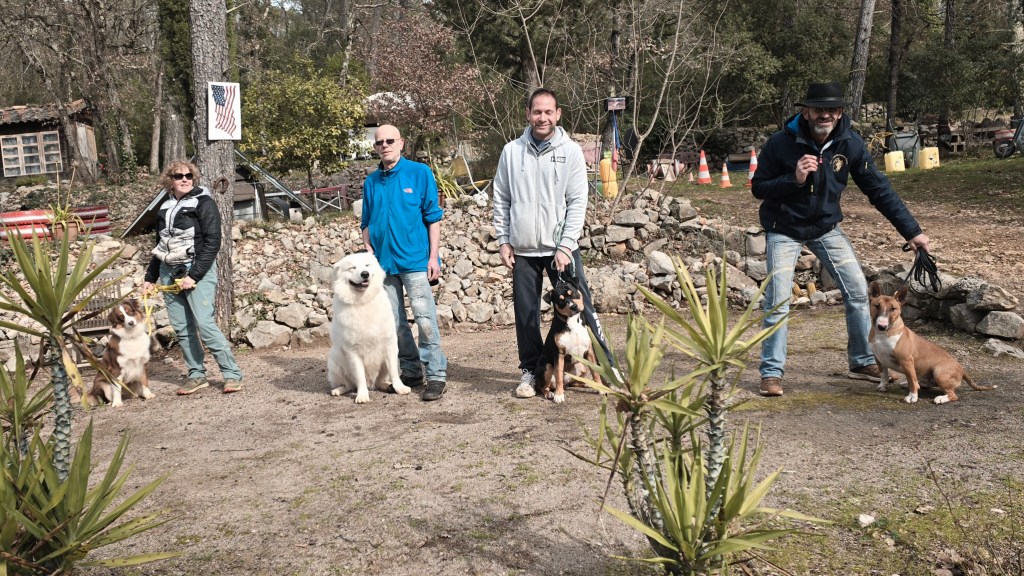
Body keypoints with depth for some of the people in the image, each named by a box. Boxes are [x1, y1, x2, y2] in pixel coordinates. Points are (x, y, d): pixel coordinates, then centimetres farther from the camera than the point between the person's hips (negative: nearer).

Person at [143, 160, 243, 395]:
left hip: (198, 269, -6)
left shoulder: (203, 202, -3)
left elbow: (213, 241, -11)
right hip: (169, 271, 6)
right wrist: (150, 278, 23)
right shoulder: (165, 207, 15)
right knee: (181, 328, 4)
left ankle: (232, 374, -7)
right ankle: (197, 375, 12)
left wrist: (194, 275, -16)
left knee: (204, 324, -14)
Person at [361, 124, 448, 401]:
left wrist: (433, 256, -7)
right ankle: (411, 371, 21)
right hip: (383, 262, 5)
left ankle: (436, 375, -2)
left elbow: (433, 217, -2)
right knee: (395, 323, 9)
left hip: (415, 260, -5)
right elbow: (366, 224, 16)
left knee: (425, 319, -8)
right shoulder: (371, 182, 11)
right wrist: (369, 253, 3)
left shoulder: (419, 172, -1)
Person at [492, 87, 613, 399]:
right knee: (525, 314, 8)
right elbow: (501, 199, 9)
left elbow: (578, 202, -5)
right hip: (522, 250, 2)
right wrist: (504, 240, 3)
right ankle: (530, 371, 22)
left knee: (580, 308, -2)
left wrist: (565, 246, -12)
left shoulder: (571, 151, -2)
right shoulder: (511, 151, 4)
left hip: (561, 247, -2)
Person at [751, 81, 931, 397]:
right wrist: (794, 179, -30)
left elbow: (879, 188, -6)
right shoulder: (781, 143, -19)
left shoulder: (850, 144, -11)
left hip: (826, 227, 3)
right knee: (778, 300, -10)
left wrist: (911, 231, -7)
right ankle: (771, 372, 2)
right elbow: (759, 188, -12)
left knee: (857, 291, 0)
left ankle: (862, 362, 18)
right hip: (785, 230, -3)